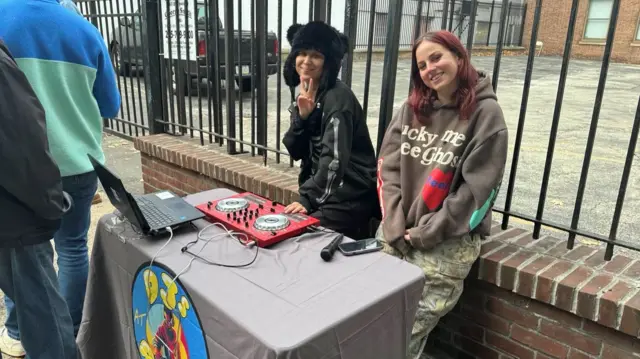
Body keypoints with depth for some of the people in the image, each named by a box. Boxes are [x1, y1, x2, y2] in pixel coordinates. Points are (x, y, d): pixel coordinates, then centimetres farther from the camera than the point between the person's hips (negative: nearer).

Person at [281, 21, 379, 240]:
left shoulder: (338, 97, -17)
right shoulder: (304, 96, 9)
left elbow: (335, 159, -24)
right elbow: (296, 152, 2)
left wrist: (307, 199, -29)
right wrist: (301, 116, -13)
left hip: (348, 198, -7)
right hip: (323, 191, 8)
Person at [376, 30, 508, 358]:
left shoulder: (485, 113, -7)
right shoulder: (411, 109, 7)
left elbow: (477, 189, -12)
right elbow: (388, 168, 2)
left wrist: (427, 233, -12)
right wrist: (394, 226, -9)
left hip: (448, 238, -4)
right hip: (396, 231, 4)